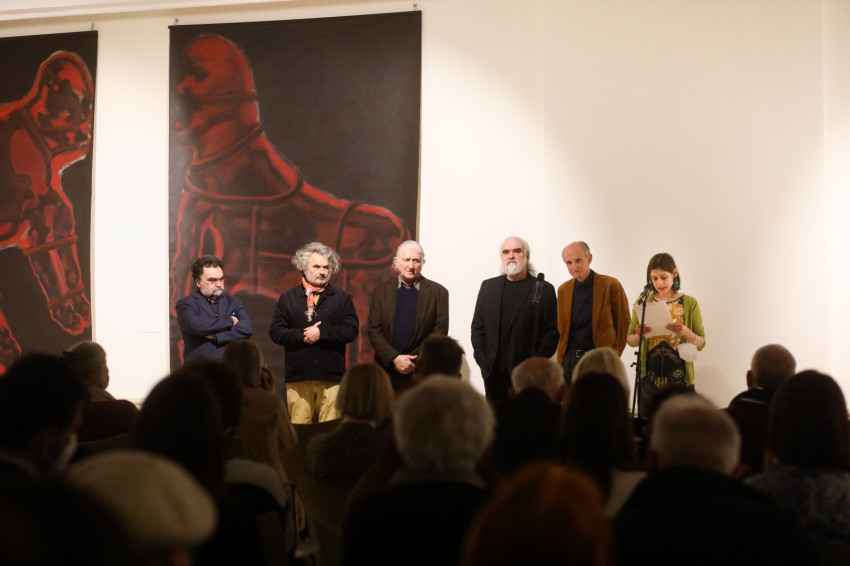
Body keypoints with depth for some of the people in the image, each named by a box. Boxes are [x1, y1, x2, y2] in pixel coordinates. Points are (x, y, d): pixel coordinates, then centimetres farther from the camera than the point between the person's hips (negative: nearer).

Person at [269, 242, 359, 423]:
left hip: (331, 376, 0)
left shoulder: (341, 297, 10)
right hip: (297, 376, 1)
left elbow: (351, 330, -1)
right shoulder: (288, 298, 12)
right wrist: (301, 335, -11)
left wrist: (322, 332, -11)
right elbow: (275, 332, 4)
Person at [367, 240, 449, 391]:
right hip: (387, 370, 1)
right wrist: (395, 358, -11)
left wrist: (414, 360, -10)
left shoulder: (438, 292, 4)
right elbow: (374, 331, 3)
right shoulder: (381, 292, 9)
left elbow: (440, 332, -1)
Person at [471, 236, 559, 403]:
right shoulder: (488, 287, 14)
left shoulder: (543, 289, 3)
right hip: (493, 371, 3)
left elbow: (552, 331, -1)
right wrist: (482, 359, 2)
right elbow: (477, 327, 13)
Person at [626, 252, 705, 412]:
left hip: (679, 377, -1)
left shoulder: (689, 303, 3)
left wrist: (686, 332, -17)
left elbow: (701, 343, 2)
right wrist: (639, 335, -11)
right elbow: (630, 340, 11)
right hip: (649, 376, 1)